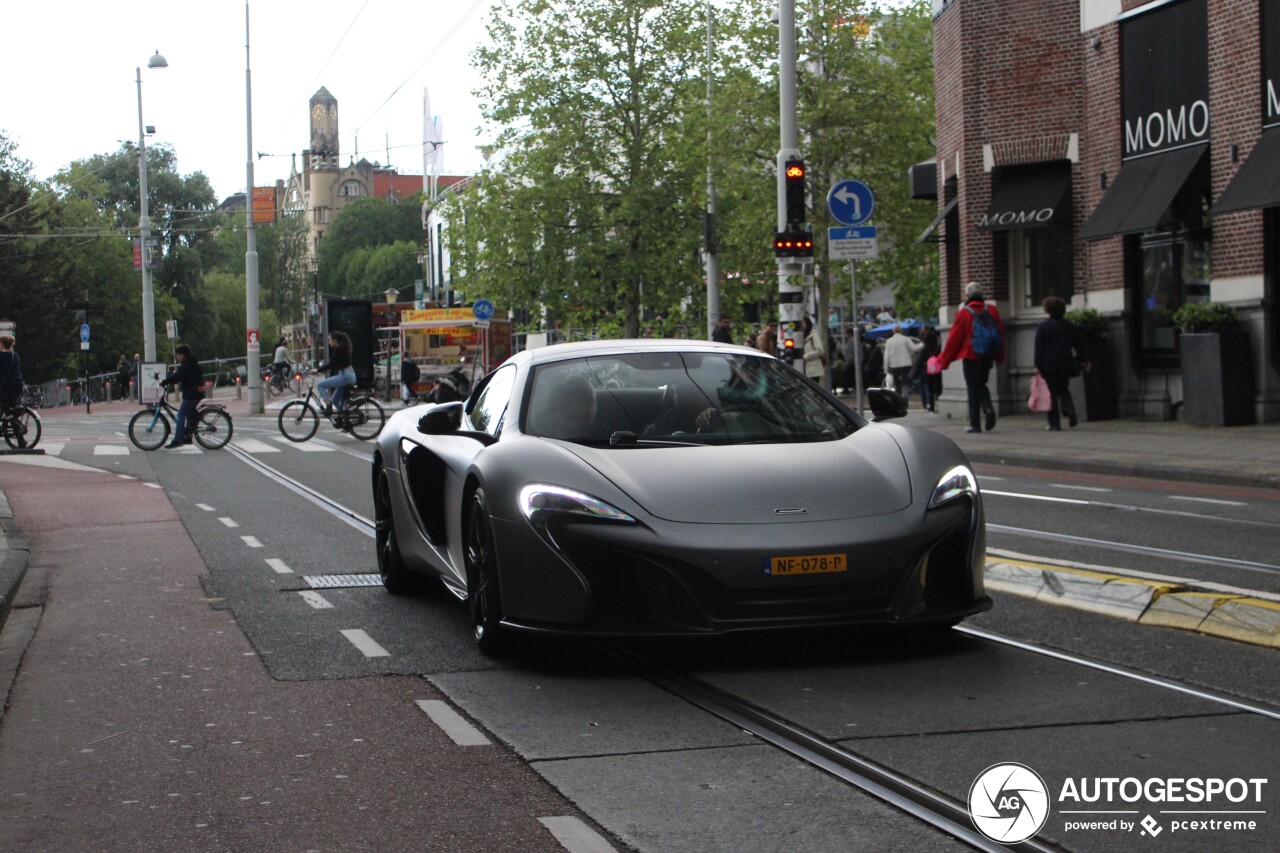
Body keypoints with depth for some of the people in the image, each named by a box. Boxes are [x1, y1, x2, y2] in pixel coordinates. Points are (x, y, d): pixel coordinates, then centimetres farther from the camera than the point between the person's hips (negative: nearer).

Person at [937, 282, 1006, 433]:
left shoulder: (964, 313, -10)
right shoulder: (992, 310, 2)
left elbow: (954, 337, -6)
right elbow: (1000, 333, 8)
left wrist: (944, 360, 3)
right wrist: (999, 357, 20)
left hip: (971, 356, -4)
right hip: (987, 356, 4)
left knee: (973, 388, 2)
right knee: (981, 384, 20)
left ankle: (974, 424, 1)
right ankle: (988, 408, -7)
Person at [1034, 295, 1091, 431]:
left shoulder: (1043, 327, -6)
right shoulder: (1069, 326, 7)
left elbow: (1039, 347, -9)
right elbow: (1077, 345, 13)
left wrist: (1038, 365, -8)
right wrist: (1082, 361, 22)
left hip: (1049, 364, -4)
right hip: (1066, 363, 4)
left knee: (1052, 394, 1)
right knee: (1064, 389, 17)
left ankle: (1054, 423, -1)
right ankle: (1070, 410, -11)